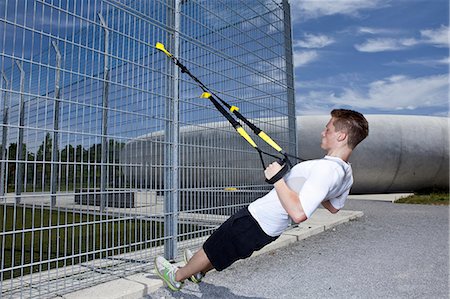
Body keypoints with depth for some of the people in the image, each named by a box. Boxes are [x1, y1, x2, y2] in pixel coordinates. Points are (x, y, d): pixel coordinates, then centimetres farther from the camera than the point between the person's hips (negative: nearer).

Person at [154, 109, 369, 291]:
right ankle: (199, 271, 53)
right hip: (273, 228, 9)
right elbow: (334, 207, 17)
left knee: (214, 247, 13)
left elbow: (298, 213, -40)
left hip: (257, 221, -9)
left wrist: (277, 178, -30)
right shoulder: (346, 174, -1)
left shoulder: (325, 169, -31)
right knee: (225, 246, 30)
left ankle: (177, 277, 37)